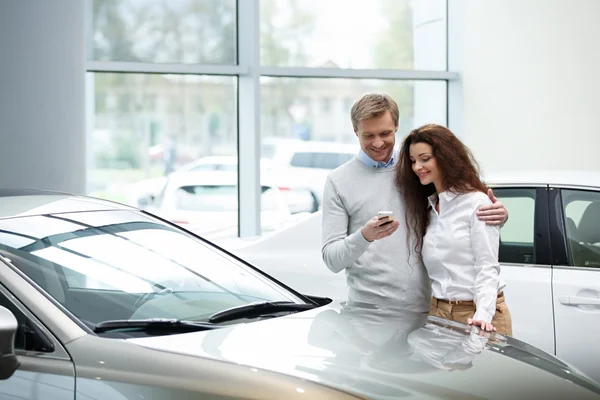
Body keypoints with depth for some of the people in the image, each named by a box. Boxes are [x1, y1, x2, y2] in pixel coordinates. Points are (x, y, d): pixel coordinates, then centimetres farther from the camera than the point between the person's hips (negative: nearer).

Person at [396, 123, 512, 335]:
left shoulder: (476, 202, -9)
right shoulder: (427, 208, 14)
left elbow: (487, 267, -14)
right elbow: (432, 270, 10)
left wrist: (483, 315, -25)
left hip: (475, 312, -6)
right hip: (438, 312, 6)